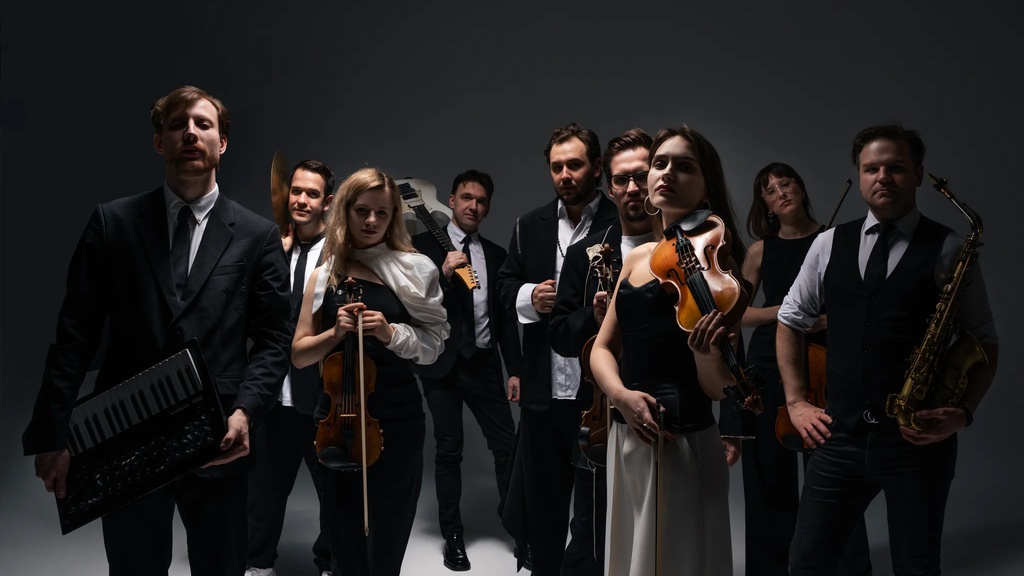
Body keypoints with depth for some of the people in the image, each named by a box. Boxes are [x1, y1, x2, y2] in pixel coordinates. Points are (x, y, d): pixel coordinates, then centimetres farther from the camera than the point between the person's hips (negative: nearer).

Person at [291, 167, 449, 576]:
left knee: (386, 543, 8)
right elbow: (299, 355, 6)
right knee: (343, 539, 12)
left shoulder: (413, 270, 0)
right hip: (336, 417, 2)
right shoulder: (324, 277, 4)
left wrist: (391, 333, -16)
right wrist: (335, 332, -12)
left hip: (397, 419, -1)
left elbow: (433, 344, 1)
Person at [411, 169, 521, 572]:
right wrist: (442, 274, -20)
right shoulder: (424, 246, 1)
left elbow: (507, 316, 11)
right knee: (449, 451, 5)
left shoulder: (496, 255, 10)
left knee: (507, 446, -1)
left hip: (484, 364, 3)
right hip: (442, 364, -2)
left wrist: (514, 369, 6)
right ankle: (453, 536, 17)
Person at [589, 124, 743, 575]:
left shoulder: (715, 263, -9)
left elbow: (718, 388, -10)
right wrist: (620, 394, -10)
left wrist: (705, 350, -31)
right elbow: (602, 347, 9)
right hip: (625, 440, 6)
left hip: (684, 445, -6)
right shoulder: (636, 257, 8)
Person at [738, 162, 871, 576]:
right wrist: (783, 311, -8)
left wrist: (830, 317, -14)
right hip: (769, 365, 2)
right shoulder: (761, 250, 6)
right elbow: (737, 313, 7)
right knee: (771, 475, 7)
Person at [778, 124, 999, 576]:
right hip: (841, 435, 2)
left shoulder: (948, 250, -2)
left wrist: (965, 413, -11)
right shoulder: (830, 243, 6)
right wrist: (795, 401, 8)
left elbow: (985, 344, 4)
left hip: (918, 440, -2)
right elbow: (790, 320, 15)